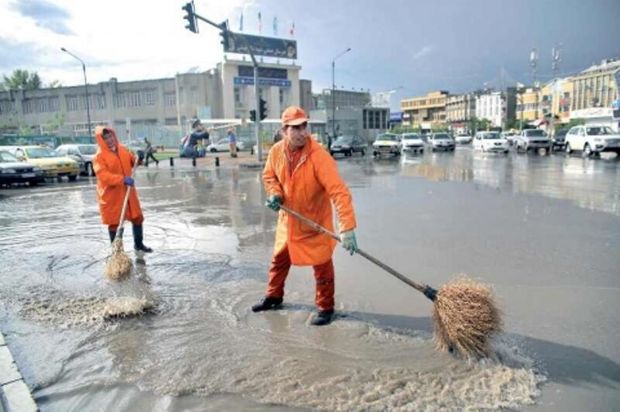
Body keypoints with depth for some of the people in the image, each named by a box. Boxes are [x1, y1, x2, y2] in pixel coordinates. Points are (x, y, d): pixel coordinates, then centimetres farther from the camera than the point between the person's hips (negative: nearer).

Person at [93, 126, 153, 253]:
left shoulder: (123, 150, 5)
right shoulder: (99, 156, -14)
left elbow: (132, 163, 19)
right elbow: (103, 175, -26)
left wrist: (138, 159, -4)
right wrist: (122, 179, -37)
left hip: (128, 192, 6)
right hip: (111, 195, -6)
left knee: (137, 217, 14)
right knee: (114, 222, 5)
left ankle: (139, 244, 33)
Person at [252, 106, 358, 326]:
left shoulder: (319, 156, -28)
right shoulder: (277, 151, -10)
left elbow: (339, 192, -35)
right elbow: (269, 175, 10)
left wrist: (347, 228, -43)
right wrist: (274, 193, -12)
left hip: (316, 222, -5)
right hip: (288, 219, 5)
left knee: (322, 266, 4)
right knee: (279, 259, 20)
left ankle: (325, 307, 25)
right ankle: (273, 296, 43)